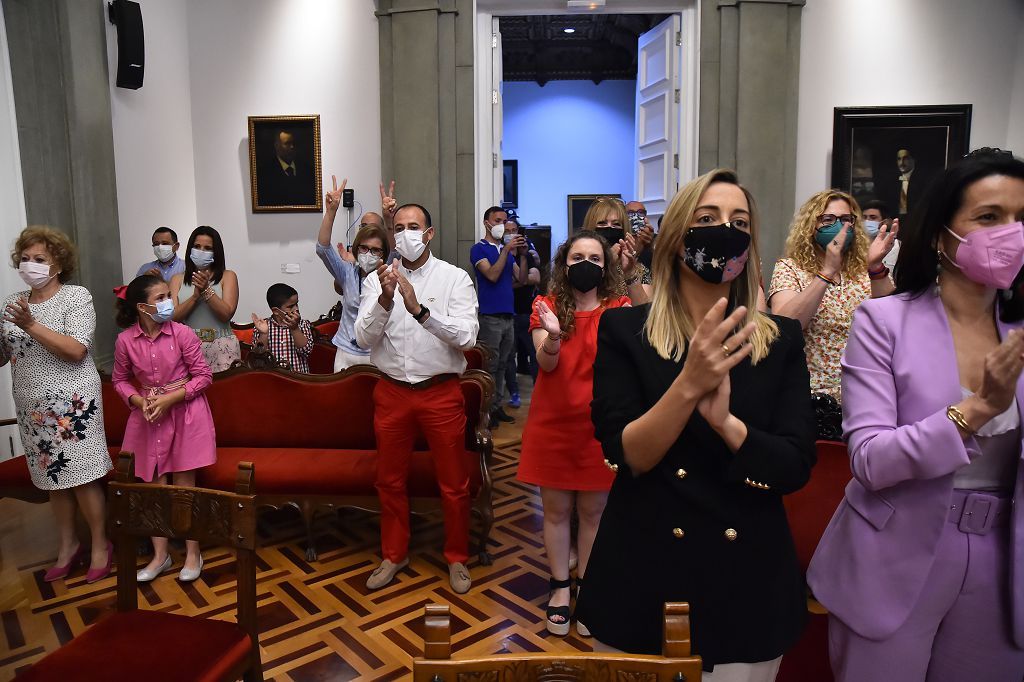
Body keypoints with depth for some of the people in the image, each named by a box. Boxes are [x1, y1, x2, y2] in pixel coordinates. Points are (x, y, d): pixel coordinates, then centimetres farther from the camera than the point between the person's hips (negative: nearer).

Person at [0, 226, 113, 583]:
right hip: (32, 406, 5)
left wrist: (31, 325, -25)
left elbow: (76, 351, -18)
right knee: (53, 477, 13)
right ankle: (68, 546, 27)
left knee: (82, 477, 0)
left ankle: (100, 545, 15)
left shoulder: (76, 296, -7)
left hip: (72, 404, -5)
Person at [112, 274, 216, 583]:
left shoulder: (182, 334, -13)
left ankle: (192, 553, 16)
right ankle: (160, 555, 22)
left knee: (184, 485, 2)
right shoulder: (125, 340, -6)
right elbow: (120, 380, 8)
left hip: (184, 412, -2)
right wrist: (140, 401, -10)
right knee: (153, 485, 7)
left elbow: (204, 375, -7)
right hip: (149, 415, 3)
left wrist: (170, 398, -16)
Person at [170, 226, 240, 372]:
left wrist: (207, 290, -15)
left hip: (221, 347, -1)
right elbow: (173, 317, -1)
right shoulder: (177, 279, 11)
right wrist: (196, 295, -12)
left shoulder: (227, 276, 4)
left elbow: (226, 314, -6)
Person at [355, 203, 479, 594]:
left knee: (453, 483, 9)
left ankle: (457, 558, 31)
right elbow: (364, 338, -8)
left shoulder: (455, 278, -5)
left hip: (441, 393, -2)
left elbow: (467, 336, -17)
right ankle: (394, 555, 37)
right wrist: (385, 299, -24)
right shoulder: (376, 280, 2)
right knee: (389, 481, 16)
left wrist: (420, 310, -29)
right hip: (392, 393, 3)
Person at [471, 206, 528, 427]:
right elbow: (492, 275, -16)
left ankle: (497, 406, 16)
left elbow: (522, 279, 11)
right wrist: (506, 250, -17)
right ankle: (487, 409, 1)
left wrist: (522, 255, -2)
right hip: (490, 316, -6)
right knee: (490, 365, -5)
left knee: (502, 365, 9)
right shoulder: (479, 249, -1)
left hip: (508, 315, 7)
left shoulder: (507, 250, 17)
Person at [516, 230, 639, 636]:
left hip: (599, 424, 0)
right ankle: (560, 588, 27)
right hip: (553, 424, 0)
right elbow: (546, 362, -14)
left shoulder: (618, 309, -1)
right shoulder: (546, 306, -1)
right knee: (556, 511, 11)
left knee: (593, 511, 11)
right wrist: (553, 335, -36)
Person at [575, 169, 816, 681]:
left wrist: (725, 421, -26)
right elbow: (627, 458, -14)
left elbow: (796, 468, -7)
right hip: (644, 579, -1)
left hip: (747, 582, 2)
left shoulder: (781, 338, 0)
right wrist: (688, 385, -30)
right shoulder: (623, 330, -7)